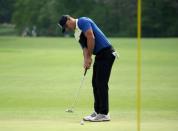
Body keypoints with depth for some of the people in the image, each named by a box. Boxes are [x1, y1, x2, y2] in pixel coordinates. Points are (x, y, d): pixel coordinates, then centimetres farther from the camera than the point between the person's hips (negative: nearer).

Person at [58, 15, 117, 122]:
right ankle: (98, 111, 15)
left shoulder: (82, 21, -10)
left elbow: (91, 38, -21)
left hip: (106, 53, -10)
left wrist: (89, 57, -13)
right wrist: (86, 60, -7)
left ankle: (104, 114, -7)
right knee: (96, 83, 10)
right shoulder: (77, 33, 19)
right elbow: (85, 47, 12)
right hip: (100, 55, 10)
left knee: (101, 83, -9)